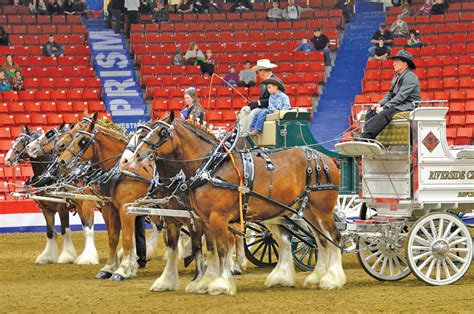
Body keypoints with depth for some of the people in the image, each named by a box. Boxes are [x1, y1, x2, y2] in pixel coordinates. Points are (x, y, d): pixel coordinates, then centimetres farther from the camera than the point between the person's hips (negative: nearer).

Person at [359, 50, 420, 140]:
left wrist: (385, 107, -21)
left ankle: (365, 137, -43)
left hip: (407, 107, -10)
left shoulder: (410, 77, -10)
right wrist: (380, 104, 2)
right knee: (371, 111, -7)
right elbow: (390, 94, 21)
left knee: (384, 114, -33)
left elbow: (401, 96, -18)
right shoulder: (397, 77, 21)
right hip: (397, 105, 10)